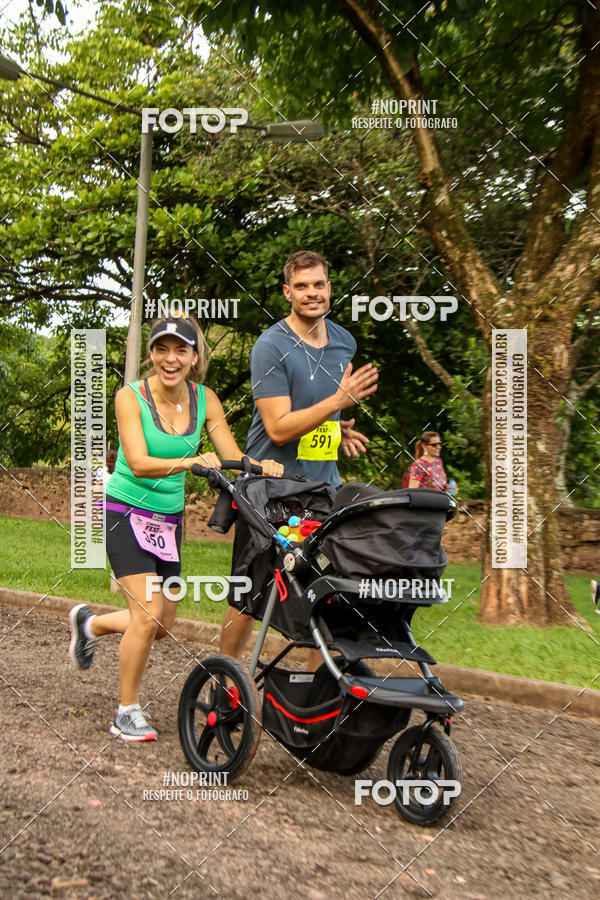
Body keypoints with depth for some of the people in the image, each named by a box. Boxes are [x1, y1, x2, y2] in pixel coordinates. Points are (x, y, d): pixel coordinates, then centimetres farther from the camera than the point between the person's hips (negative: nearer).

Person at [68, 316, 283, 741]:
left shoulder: (205, 399, -4)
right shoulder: (131, 396, -16)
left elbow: (234, 458, -8)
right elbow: (139, 464, -28)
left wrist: (261, 466, -29)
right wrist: (190, 461, -44)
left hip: (169, 519, 5)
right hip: (127, 513, -5)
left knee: (164, 625, 11)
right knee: (149, 614, -15)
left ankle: (90, 624, 40)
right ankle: (128, 712, 8)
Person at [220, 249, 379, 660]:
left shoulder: (344, 341, 9)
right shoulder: (271, 346, -12)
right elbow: (279, 429, -18)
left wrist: (339, 429, 9)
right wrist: (340, 401, -24)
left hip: (324, 482, 6)